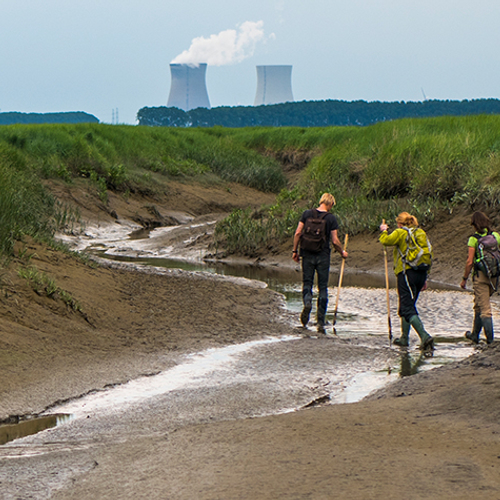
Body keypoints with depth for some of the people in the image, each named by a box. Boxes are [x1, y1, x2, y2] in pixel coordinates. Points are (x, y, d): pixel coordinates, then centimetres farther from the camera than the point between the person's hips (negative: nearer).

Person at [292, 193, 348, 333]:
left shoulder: (307, 214, 2)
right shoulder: (331, 218, -4)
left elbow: (297, 233, -1)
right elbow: (335, 241, -4)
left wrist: (295, 251, 8)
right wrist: (342, 252, 13)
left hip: (307, 254, 1)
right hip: (323, 256, -1)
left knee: (307, 283, 11)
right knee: (323, 287, 6)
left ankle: (307, 302, -22)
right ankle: (321, 323, 4)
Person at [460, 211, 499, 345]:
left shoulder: (474, 239, -9)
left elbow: (470, 262, -11)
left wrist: (464, 279, -1)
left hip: (480, 275, -5)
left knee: (484, 307, -1)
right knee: (479, 305, 20)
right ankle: (475, 334, 29)